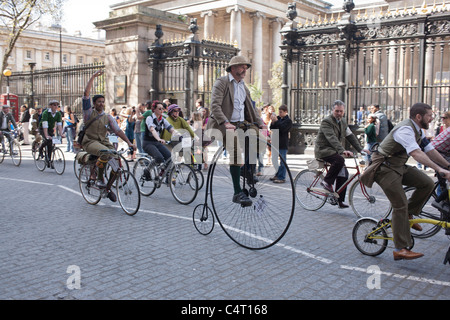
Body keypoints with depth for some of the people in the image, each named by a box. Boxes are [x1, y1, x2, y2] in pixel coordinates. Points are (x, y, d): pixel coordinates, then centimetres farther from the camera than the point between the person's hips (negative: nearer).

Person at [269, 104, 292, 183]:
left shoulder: (288, 120, -7)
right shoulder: (278, 118, 13)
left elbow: (282, 129, -19)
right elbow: (272, 129, 13)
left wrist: (276, 121, -18)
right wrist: (273, 122, -5)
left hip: (283, 144, -8)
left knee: (282, 161, -5)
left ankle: (282, 178, -2)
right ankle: (278, 175, 26)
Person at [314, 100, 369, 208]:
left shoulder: (343, 122, 12)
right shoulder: (326, 122, -15)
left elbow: (350, 136, 14)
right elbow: (332, 138, -29)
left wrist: (360, 149, 4)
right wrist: (342, 151, -41)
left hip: (334, 151, 8)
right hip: (323, 150, -8)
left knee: (343, 174, -2)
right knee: (339, 160, -34)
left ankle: (339, 200, 7)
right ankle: (327, 181, -15)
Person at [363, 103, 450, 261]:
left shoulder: (418, 131, 9)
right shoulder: (406, 129, -23)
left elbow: (430, 151, 11)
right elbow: (416, 153, -38)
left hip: (399, 166, 9)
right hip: (385, 168, -9)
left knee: (428, 183, -6)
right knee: (400, 205, -13)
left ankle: (408, 215, 11)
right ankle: (400, 249, -9)